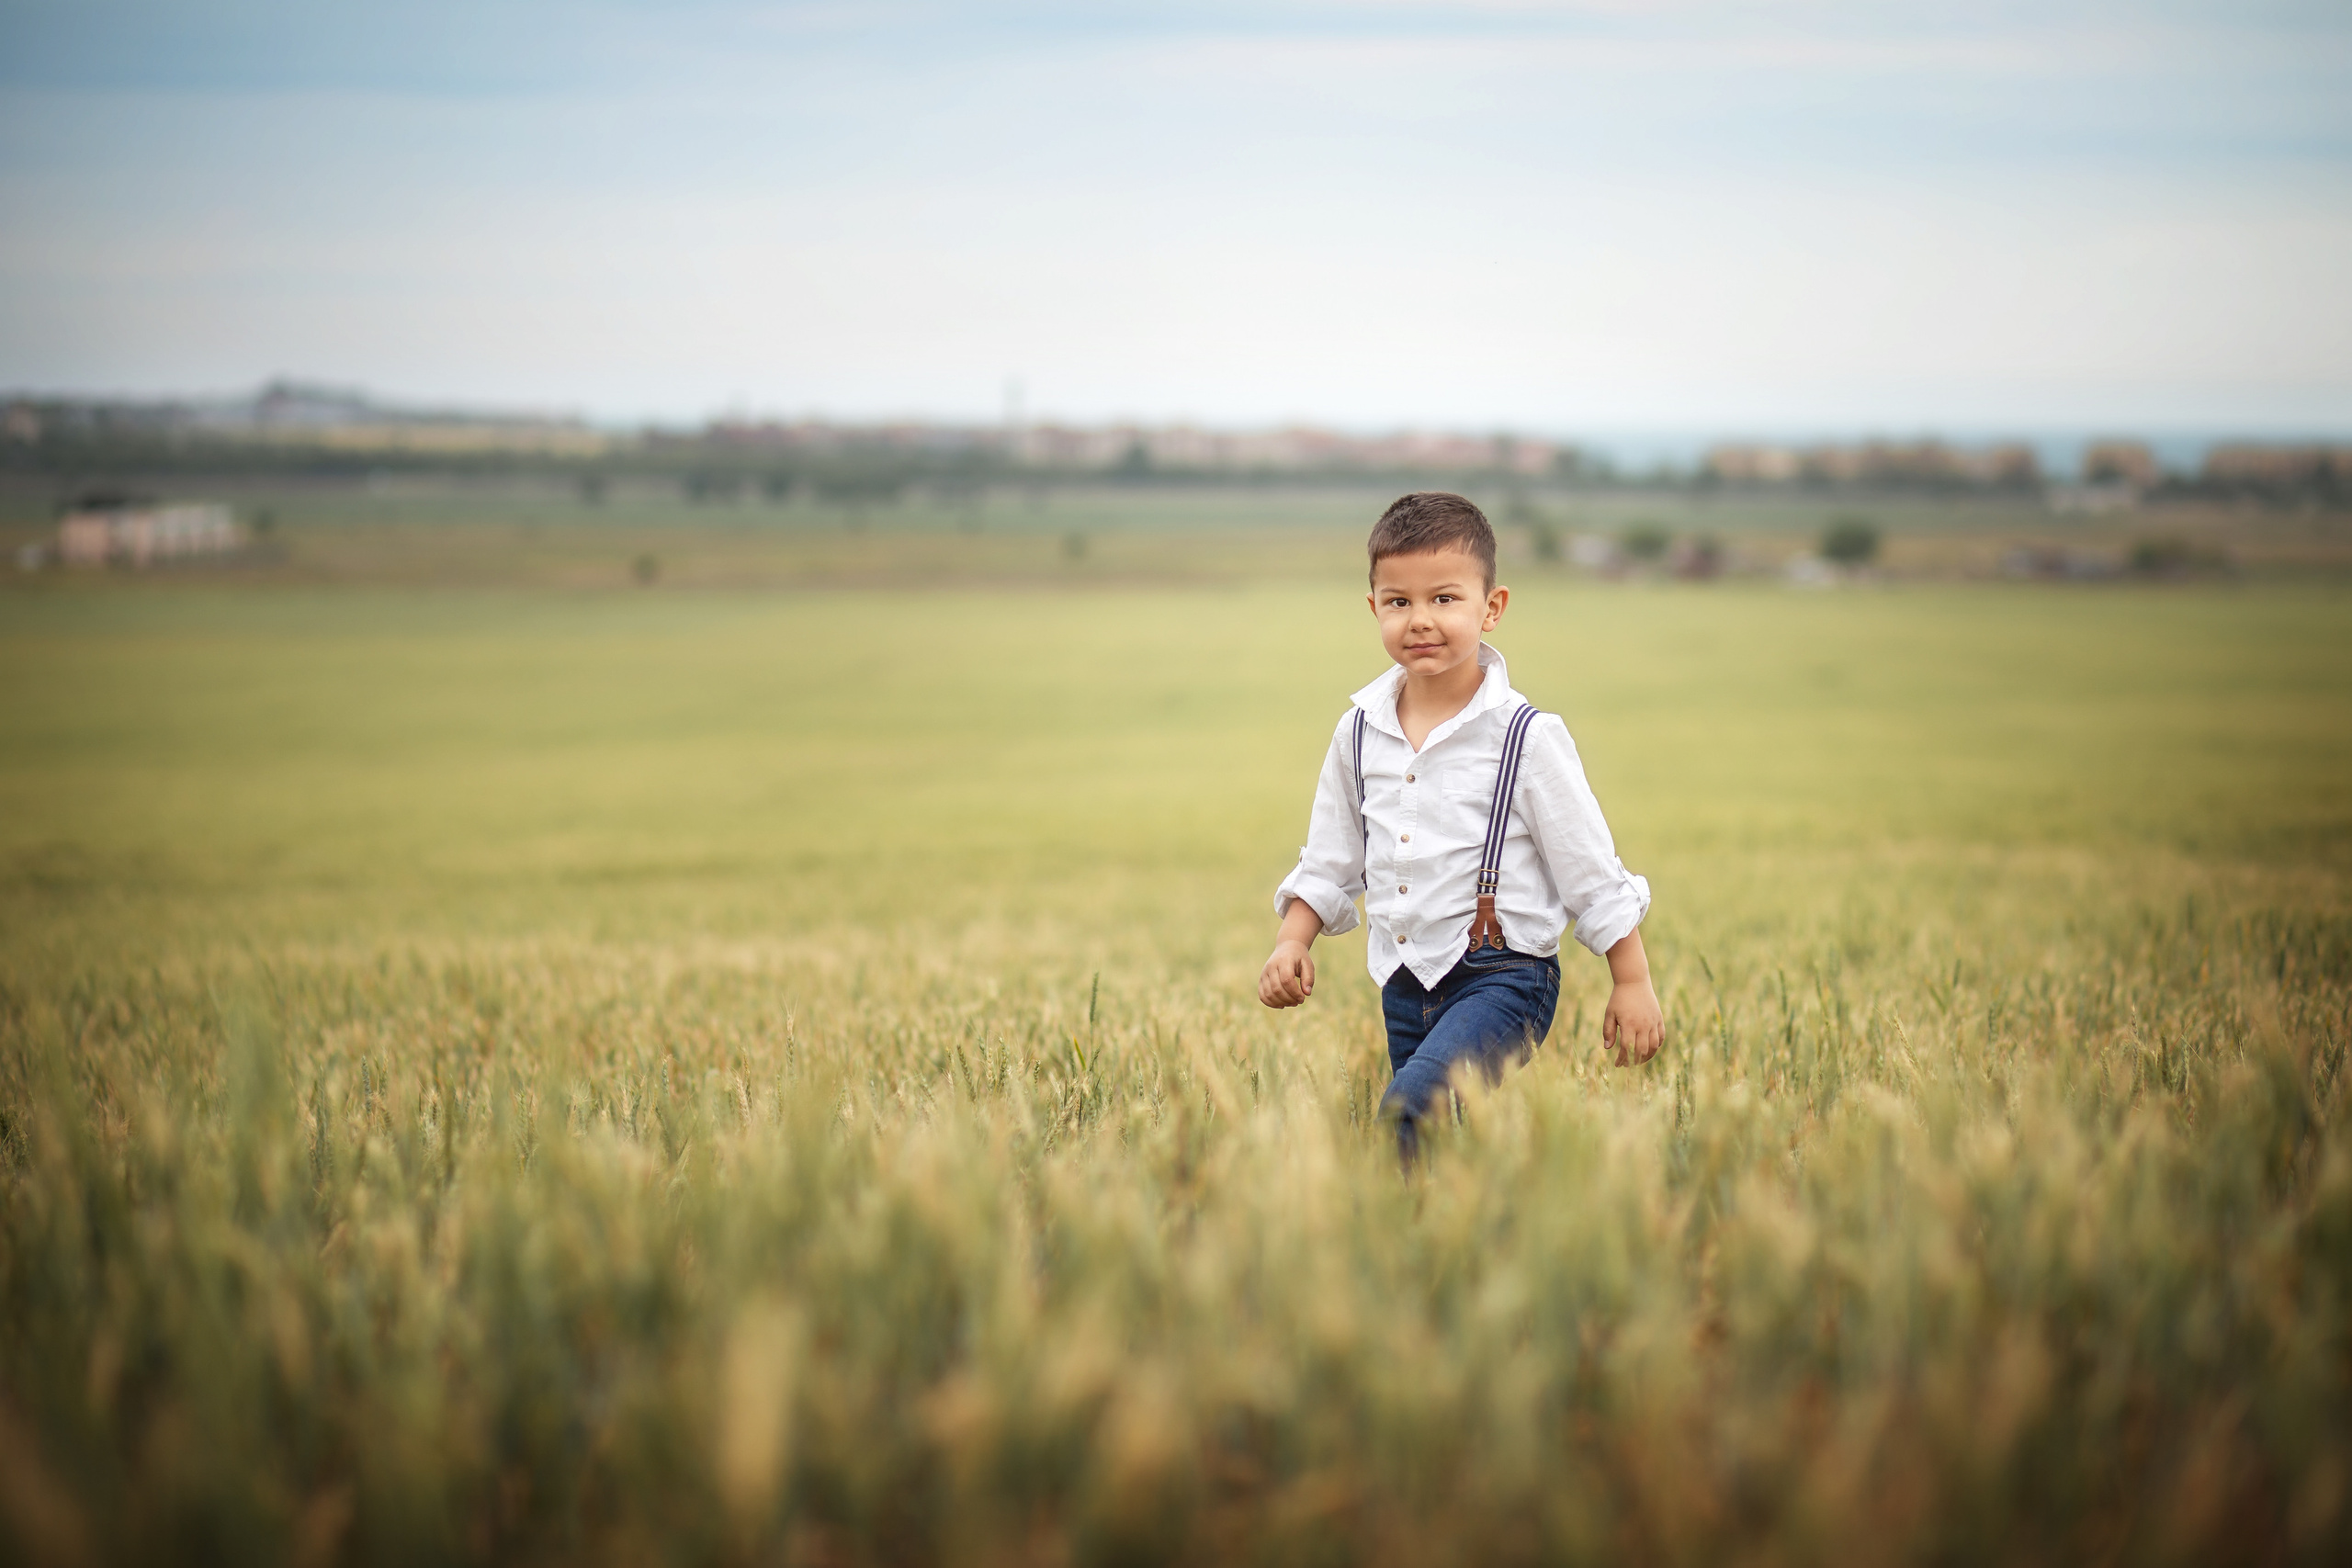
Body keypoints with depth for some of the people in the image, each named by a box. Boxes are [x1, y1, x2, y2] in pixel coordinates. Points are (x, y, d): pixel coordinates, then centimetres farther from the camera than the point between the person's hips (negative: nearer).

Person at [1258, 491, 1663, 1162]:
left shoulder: (1525, 736, -10)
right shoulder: (1359, 732, 5)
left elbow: (1592, 871, -5)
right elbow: (1328, 861, 16)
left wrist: (1632, 983, -4)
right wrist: (1293, 943, 2)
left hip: (1503, 982, -6)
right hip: (1406, 988, 6)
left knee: (1409, 1109, -28)